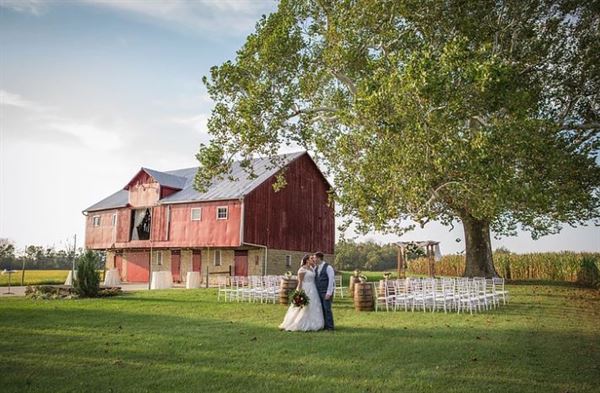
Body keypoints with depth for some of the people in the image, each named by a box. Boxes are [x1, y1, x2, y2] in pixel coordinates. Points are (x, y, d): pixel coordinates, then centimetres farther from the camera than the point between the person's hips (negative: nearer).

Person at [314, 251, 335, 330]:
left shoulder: (328, 267, -11)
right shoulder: (316, 268, 10)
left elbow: (331, 280, -14)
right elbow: (315, 280, 15)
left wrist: (329, 293, -18)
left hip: (326, 293, -7)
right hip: (319, 292, 7)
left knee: (327, 309, -5)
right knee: (321, 309, 7)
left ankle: (329, 327, 4)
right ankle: (323, 325, 15)